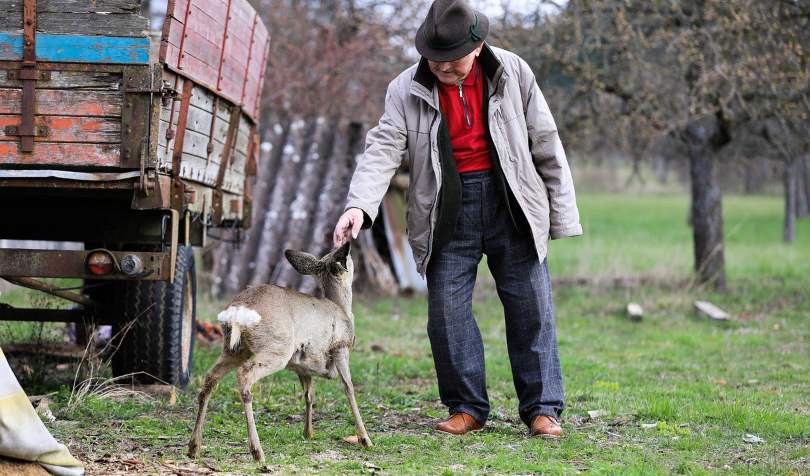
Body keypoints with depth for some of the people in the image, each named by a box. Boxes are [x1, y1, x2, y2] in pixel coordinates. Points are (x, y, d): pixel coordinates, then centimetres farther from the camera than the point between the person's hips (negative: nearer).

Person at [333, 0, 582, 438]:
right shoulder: (407, 90, -3)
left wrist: (562, 213, 4)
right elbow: (383, 149, -12)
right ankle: (467, 407, 10)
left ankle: (541, 407, 8)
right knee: (447, 310, -1)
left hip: (510, 204, 0)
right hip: (447, 212, 0)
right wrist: (359, 204, -29)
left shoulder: (513, 73, -2)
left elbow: (545, 143, 4)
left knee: (530, 306, 0)